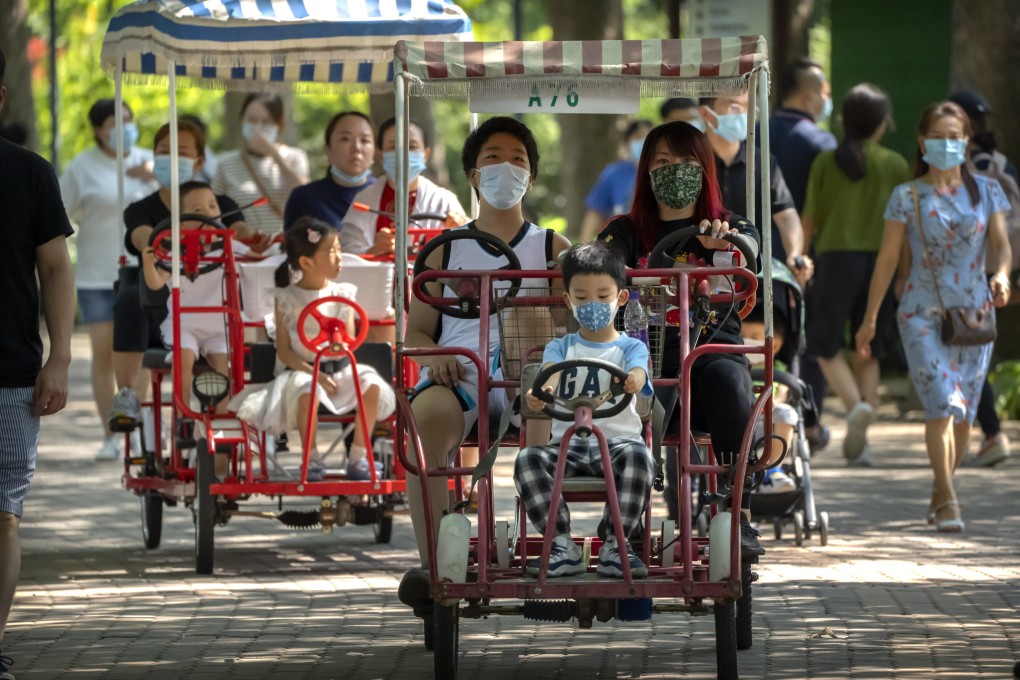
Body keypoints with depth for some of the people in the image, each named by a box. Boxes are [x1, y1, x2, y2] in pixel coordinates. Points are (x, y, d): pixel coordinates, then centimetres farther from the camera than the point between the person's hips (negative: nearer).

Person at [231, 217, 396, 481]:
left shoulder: (342, 294, 5)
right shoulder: (287, 299, -4)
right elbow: (284, 350, -6)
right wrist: (313, 373, -18)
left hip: (339, 369, 4)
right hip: (301, 370, -4)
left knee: (372, 385, -23)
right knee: (306, 391, -37)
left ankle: (357, 458, -11)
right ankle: (312, 459, -18)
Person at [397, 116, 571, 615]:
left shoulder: (552, 249, 22)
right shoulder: (445, 251, 24)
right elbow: (415, 331, 19)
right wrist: (434, 355, -5)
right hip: (458, 373, 1)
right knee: (429, 414, -38)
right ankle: (431, 565, -42)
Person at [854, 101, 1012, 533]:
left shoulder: (986, 191, 7)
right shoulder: (907, 196, 1)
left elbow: (1001, 242, 1)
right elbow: (887, 259, 4)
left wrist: (1001, 274, -22)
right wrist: (870, 318, 4)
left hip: (974, 314, 3)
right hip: (923, 314, -3)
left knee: (963, 413, 6)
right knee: (942, 404, -17)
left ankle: (940, 493, 23)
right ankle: (947, 501, -16)